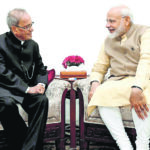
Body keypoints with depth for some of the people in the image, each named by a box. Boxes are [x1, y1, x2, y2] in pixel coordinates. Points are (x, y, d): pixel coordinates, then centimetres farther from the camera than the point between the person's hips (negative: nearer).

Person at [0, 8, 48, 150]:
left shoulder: (33, 45, 11)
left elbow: (41, 69, 16)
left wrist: (41, 84, -8)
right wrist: (27, 89, -23)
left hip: (28, 88, 4)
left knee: (42, 99, -27)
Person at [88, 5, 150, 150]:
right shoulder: (108, 40, 17)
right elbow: (99, 67, 17)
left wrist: (137, 88, -33)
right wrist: (94, 83, -8)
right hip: (116, 82, 4)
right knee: (101, 94, -28)